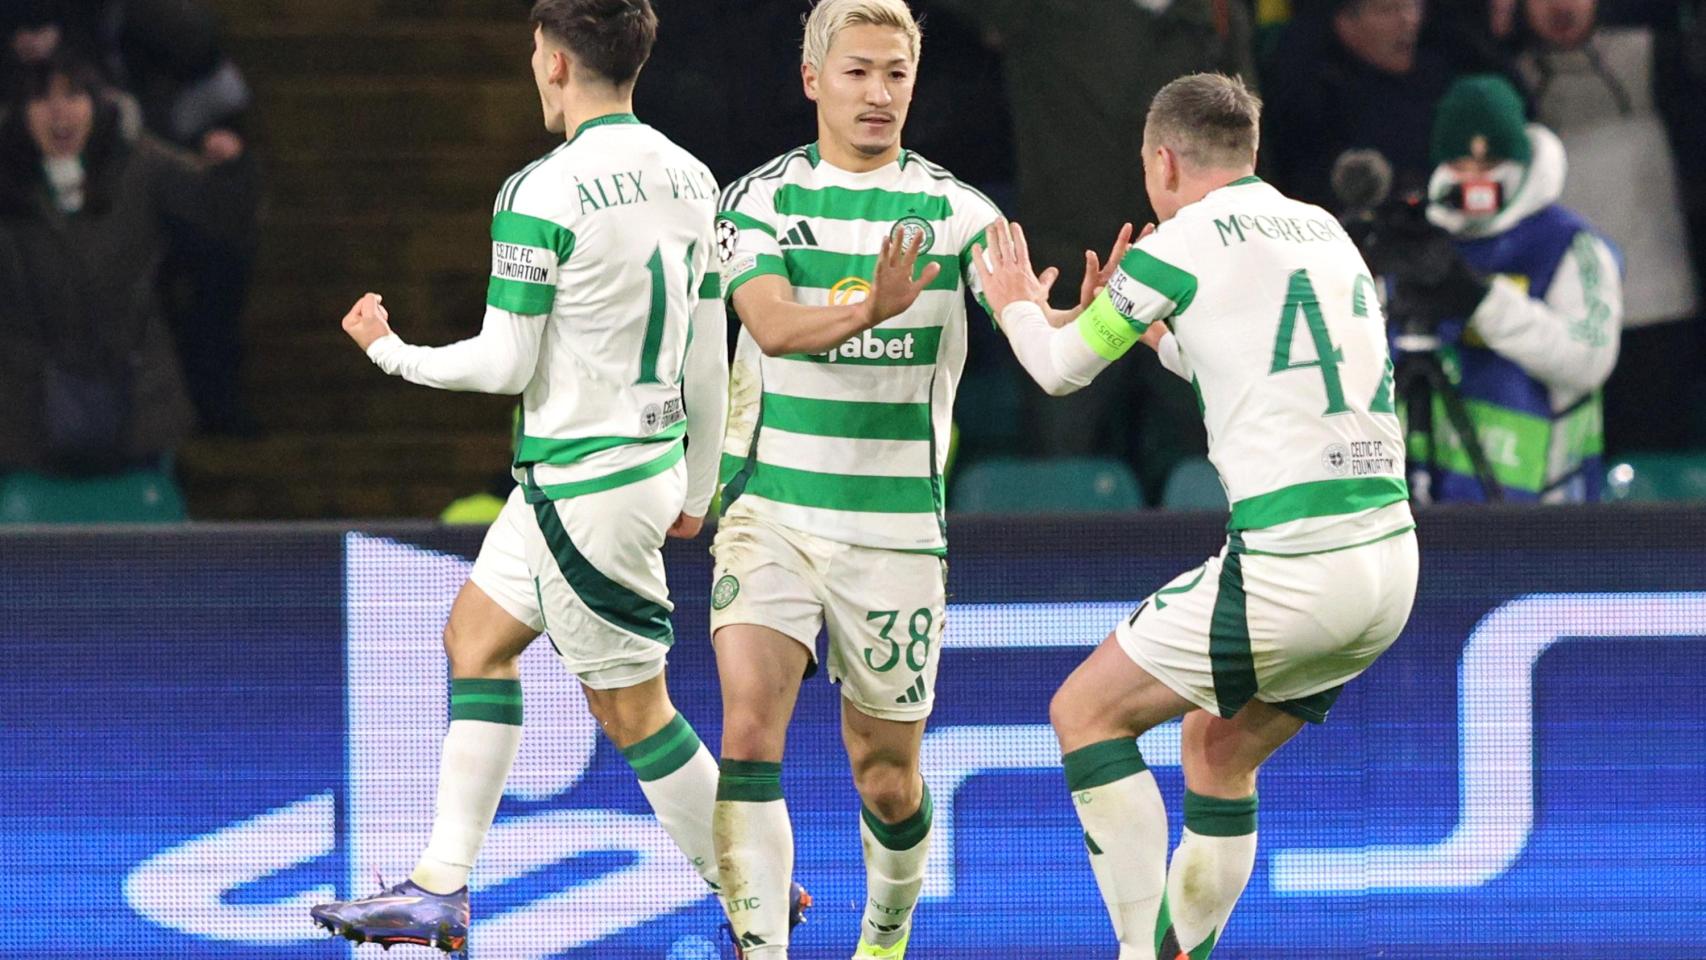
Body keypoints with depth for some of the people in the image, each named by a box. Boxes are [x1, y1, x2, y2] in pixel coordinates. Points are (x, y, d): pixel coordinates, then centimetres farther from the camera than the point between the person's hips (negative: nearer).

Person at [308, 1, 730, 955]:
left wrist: (392, 352, 2)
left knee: (631, 707, 1)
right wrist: (697, 487, 21)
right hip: (652, 462, 9)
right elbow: (709, 355, 10)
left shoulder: (544, 194, -20)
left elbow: (506, 365, -15)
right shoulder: (688, 178, 3)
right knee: (477, 635, 19)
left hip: (583, 485, -9)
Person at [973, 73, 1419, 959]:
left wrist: (1017, 305, 31)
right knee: (1219, 748, 25)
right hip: (1390, 560, 7)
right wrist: (1161, 333, 44)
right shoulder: (1324, 231, 17)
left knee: (1086, 711, 7)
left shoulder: (1183, 244, -4)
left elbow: (1060, 368, 11)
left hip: (1291, 565, -7)